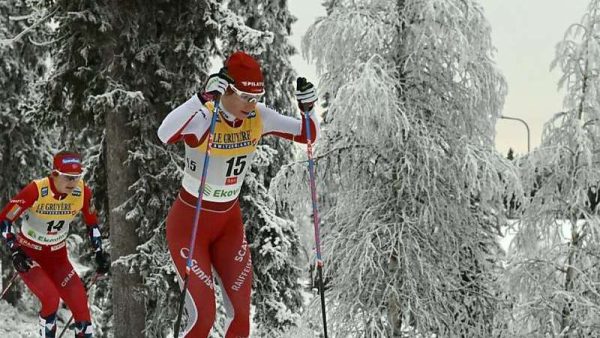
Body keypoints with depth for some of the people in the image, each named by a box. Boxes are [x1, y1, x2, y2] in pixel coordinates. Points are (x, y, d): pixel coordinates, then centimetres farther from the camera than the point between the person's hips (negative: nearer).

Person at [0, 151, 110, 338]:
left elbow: (92, 223, 6)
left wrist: (100, 253, 0)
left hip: (57, 256, 4)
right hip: (29, 254, -4)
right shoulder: (36, 190, -27)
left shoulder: (82, 192, -14)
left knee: (80, 301, -9)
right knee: (51, 298, -25)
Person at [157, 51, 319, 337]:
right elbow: (165, 135, -48)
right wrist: (204, 97, -55)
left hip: (229, 223, 6)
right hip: (189, 224, -5)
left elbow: (309, 135, -3)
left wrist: (308, 107, -23)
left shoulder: (258, 118, -10)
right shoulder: (203, 120, -27)